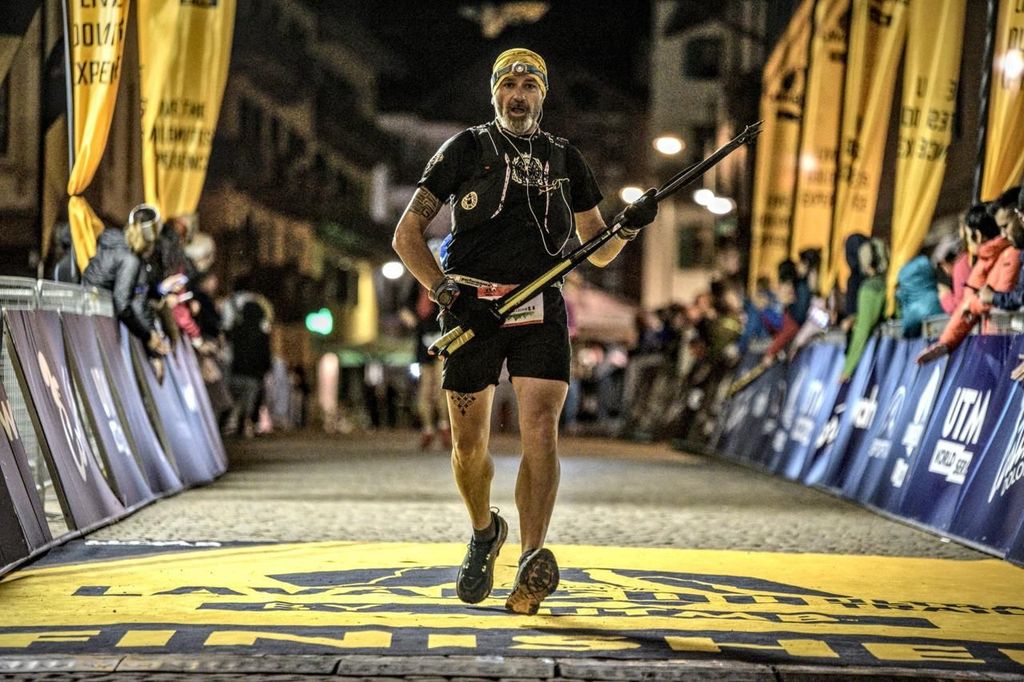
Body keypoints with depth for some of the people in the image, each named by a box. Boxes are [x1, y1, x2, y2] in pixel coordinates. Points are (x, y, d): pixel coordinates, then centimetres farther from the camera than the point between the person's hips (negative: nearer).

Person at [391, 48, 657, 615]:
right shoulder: (465, 149, 7)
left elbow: (598, 252, 19)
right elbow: (407, 234, 5)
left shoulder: (565, 160, 15)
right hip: (472, 307, -1)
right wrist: (443, 289, -10)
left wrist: (628, 227, -3)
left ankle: (533, 563, -23)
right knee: (469, 444, 3)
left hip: (541, 310, 1)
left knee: (540, 430, -17)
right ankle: (484, 534, 31)